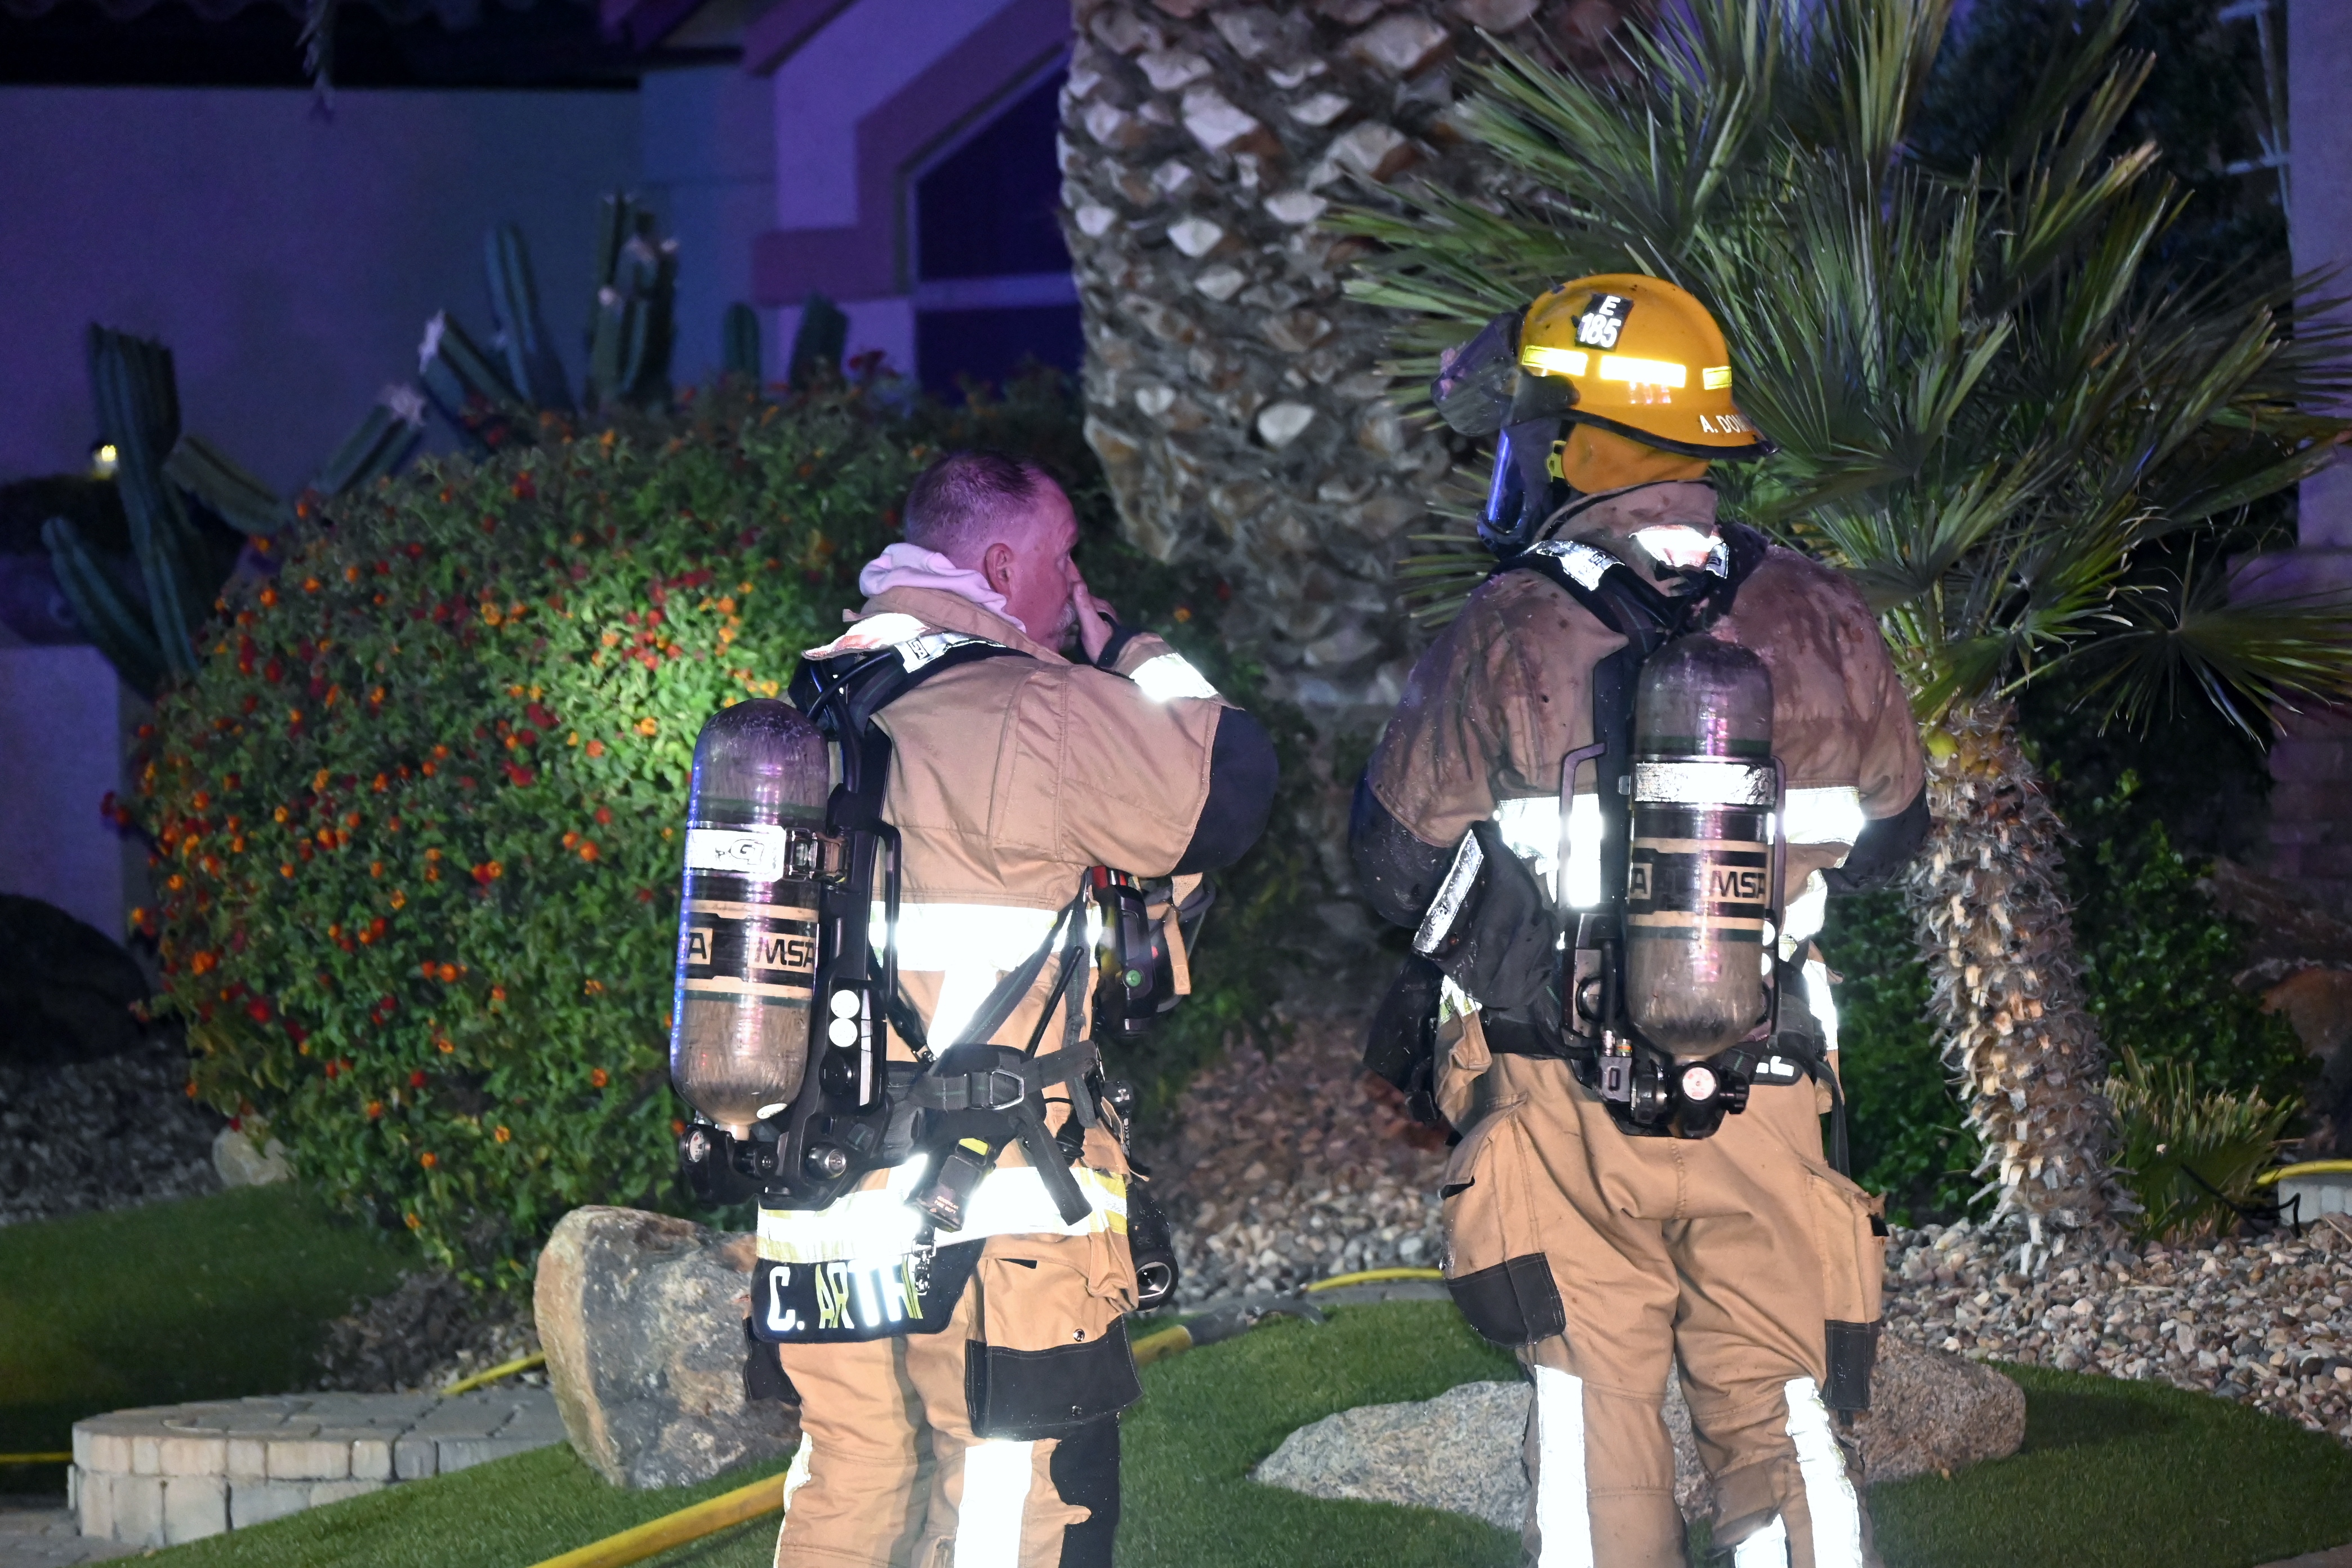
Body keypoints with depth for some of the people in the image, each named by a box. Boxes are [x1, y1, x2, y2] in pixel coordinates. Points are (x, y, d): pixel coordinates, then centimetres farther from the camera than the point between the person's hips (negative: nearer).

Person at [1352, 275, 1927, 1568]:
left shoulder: (1507, 640, -13)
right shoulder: (1817, 621, -4)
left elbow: (1398, 859, -2)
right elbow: (1888, 831, 12)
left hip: (1565, 1106, -2)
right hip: (1765, 1107, 2)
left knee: (1595, 1418, 6)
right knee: (1773, 1416, 6)